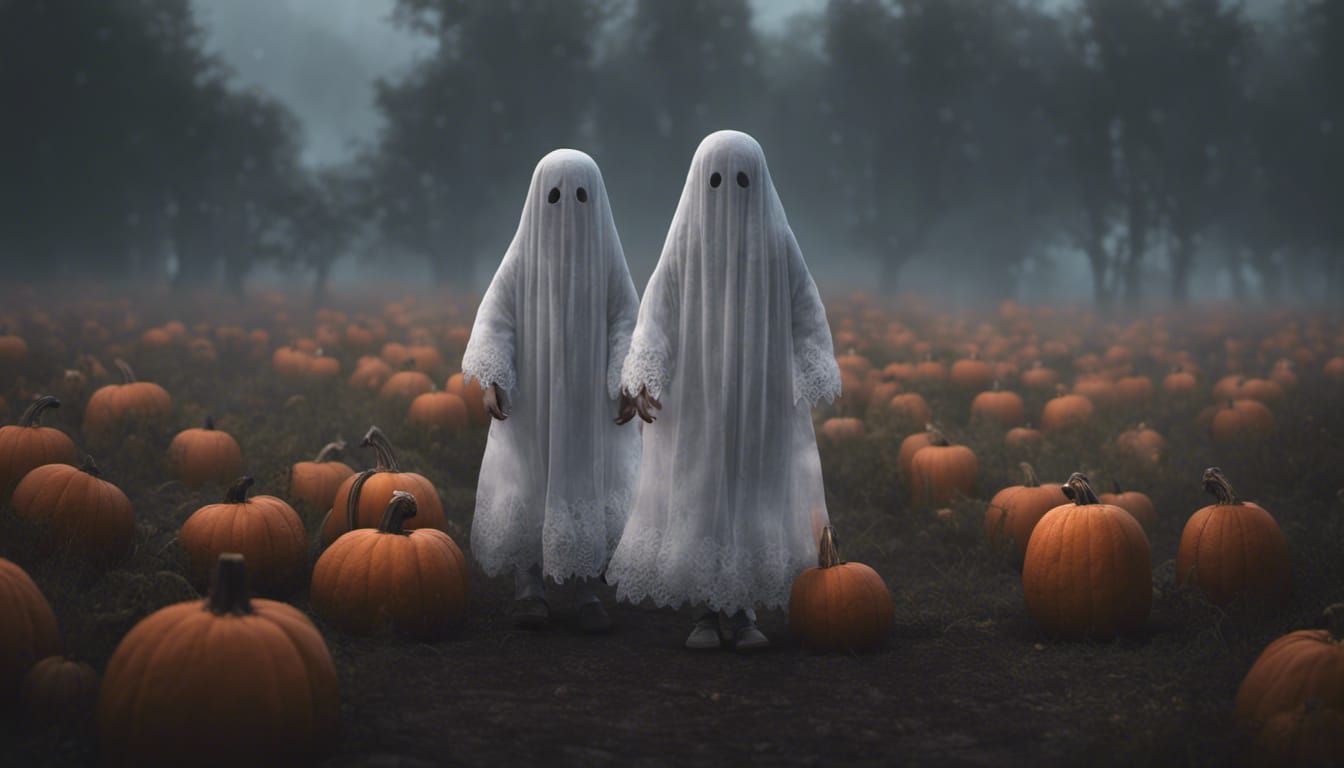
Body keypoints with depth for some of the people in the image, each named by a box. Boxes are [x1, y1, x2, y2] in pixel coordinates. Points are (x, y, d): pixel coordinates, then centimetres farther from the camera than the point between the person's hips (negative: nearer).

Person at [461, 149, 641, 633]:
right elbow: (494, 320, -8)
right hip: (532, 397, -1)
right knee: (527, 491, -3)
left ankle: (587, 593, 10)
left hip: (591, 399, 1)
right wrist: (491, 383, -21)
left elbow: (627, 322, -3)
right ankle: (527, 588, 12)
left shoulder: (607, 256, -1)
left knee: (591, 491, -2)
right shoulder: (523, 256, -4)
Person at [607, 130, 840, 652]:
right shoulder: (684, 244, -2)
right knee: (698, 492, 0)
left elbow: (806, 315, 0)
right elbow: (656, 316, -6)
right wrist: (643, 382, -18)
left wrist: (811, 381, -12)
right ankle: (706, 612, 10)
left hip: (760, 393, 0)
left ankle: (740, 612, 8)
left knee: (754, 493, 0)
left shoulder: (776, 241, -1)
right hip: (695, 393, 0)